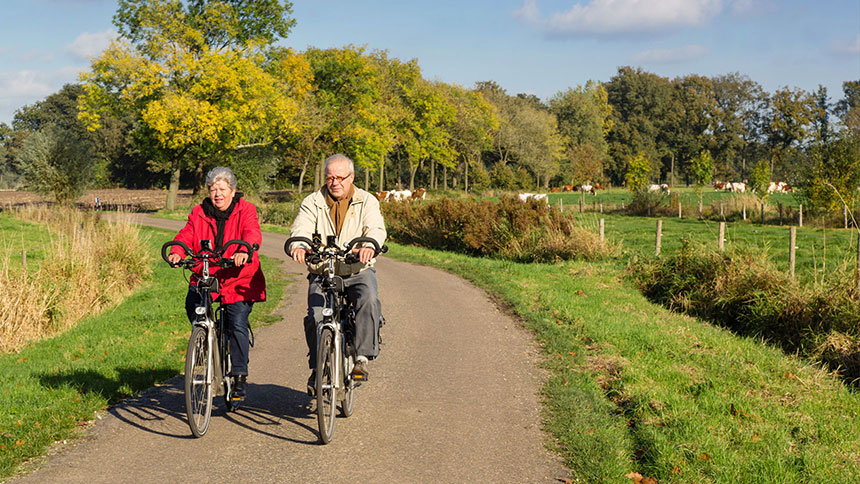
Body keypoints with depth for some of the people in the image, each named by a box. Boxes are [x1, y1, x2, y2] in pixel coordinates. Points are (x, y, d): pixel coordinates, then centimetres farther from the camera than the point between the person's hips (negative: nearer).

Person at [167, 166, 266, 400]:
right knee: (192, 304, -23)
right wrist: (176, 252, -26)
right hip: (205, 276, 3)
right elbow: (185, 236, -3)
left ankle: (239, 376, 1)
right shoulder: (199, 214, 8)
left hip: (239, 279, -3)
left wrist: (244, 250, -41)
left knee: (237, 325, -12)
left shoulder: (245, 210, -1)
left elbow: (252, 233, -18)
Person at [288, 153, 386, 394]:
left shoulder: (367, 202, 3)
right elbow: (300, 229, -8)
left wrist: (369, 245, -38)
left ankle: (362, 357, -23)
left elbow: (376, 229, -13)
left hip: (358, 270, -1)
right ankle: (317, 368, 1)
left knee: (369, 300, -31)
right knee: (315, 316, -19)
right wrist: (298, 246, -34)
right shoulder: (312, 203, 6)